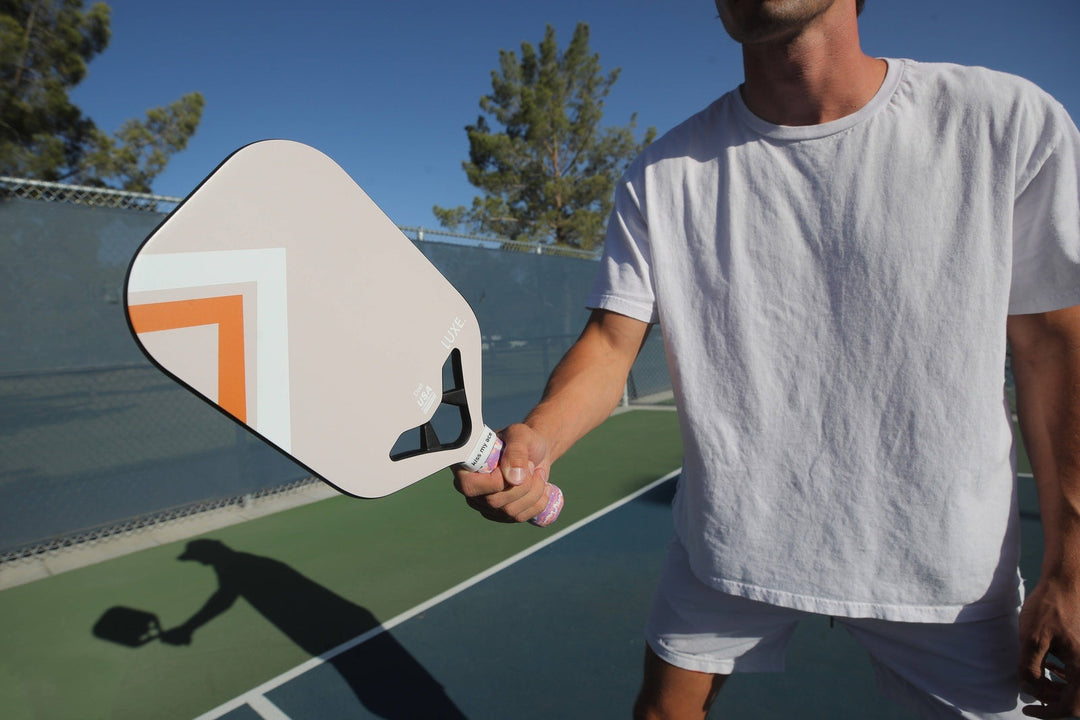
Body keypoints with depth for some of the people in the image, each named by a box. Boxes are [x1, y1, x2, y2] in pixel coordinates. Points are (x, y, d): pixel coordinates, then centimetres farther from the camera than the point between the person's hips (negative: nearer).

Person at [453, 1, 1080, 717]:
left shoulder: (1008, 121, -10)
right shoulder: (663, 175, -6)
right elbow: (612, 339, -8)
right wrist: (535, 437, -29)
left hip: (944, 565, 0)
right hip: (724, 544, 1)